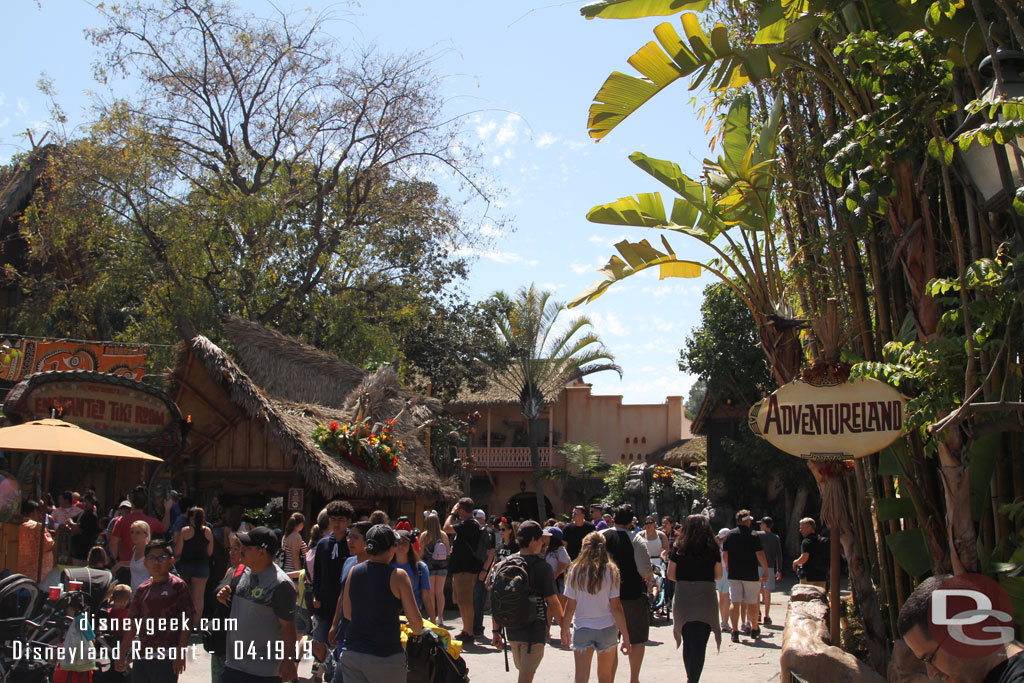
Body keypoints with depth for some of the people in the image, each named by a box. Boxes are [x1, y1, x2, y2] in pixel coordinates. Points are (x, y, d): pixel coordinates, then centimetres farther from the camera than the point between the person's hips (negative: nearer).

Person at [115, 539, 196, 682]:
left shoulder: (177, 586, -3)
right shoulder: (142, 589, 13)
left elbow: (187, 621, -7)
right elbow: (132, 623, 16)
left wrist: (180, 653, -13)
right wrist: (122, 655, 14)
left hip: (167, 656, -5)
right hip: (142, 655, 6)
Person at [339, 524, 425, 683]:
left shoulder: (353, 571, 3)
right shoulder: (397, 576, -10)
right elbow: (416, 622, -9)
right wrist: (416, 629, 14)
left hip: (351, 653, 4)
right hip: (385, 656, -4)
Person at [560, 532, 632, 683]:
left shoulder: (575, 570, -4)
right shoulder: (611, 571, -5)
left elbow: (570, 607, -2)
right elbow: (616, 607, -7)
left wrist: (564, 632, 9)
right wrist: (626, 636, -2)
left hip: (582, 629, -1)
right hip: (607, 628, 1)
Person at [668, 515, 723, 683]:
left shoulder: (678, 548, 0)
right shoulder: (712, 548, 0)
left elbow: (671, 575, 0)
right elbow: (718, 575, 5)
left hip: (683, 597, 1)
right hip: (706, 598, -1)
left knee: (688, 643, 15)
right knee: (700, 644, 1)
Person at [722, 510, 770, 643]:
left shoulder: (730, 535, 5)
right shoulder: (753, 536, -7)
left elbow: (724, 554, 6)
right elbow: (760, 555, -12)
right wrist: (766, 571, -4)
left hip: (734, 575, 3)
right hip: (751, 574, -3)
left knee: (735, 603, 3)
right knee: (752, 603, 10)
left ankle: (735, 632, -2)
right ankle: (754, 630, 24)